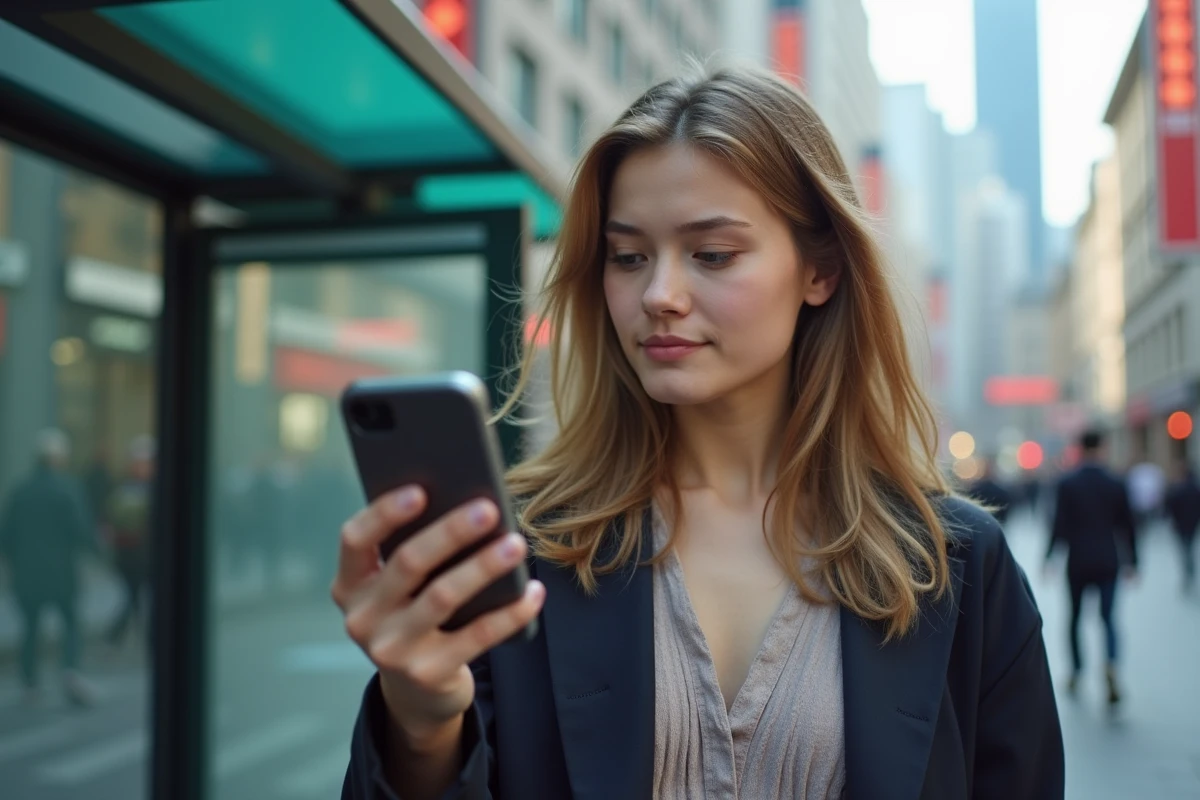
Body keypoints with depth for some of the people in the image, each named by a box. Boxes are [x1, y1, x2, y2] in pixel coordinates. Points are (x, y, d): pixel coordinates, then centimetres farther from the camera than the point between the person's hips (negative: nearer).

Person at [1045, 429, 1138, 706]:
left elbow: (1059, 524, -10)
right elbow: (1128, 525, 4)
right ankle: (1111, 666, -19)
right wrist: (1132, 561, 11)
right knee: (1107, 617, 5)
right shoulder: (1116, 484, 0)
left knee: (1076, 616, 15)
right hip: (1108, 561, 1)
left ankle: (1076, 673, 22)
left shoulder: (1067, 484, -7)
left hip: (1078, 561, -1)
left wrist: (1049, 556, -4)